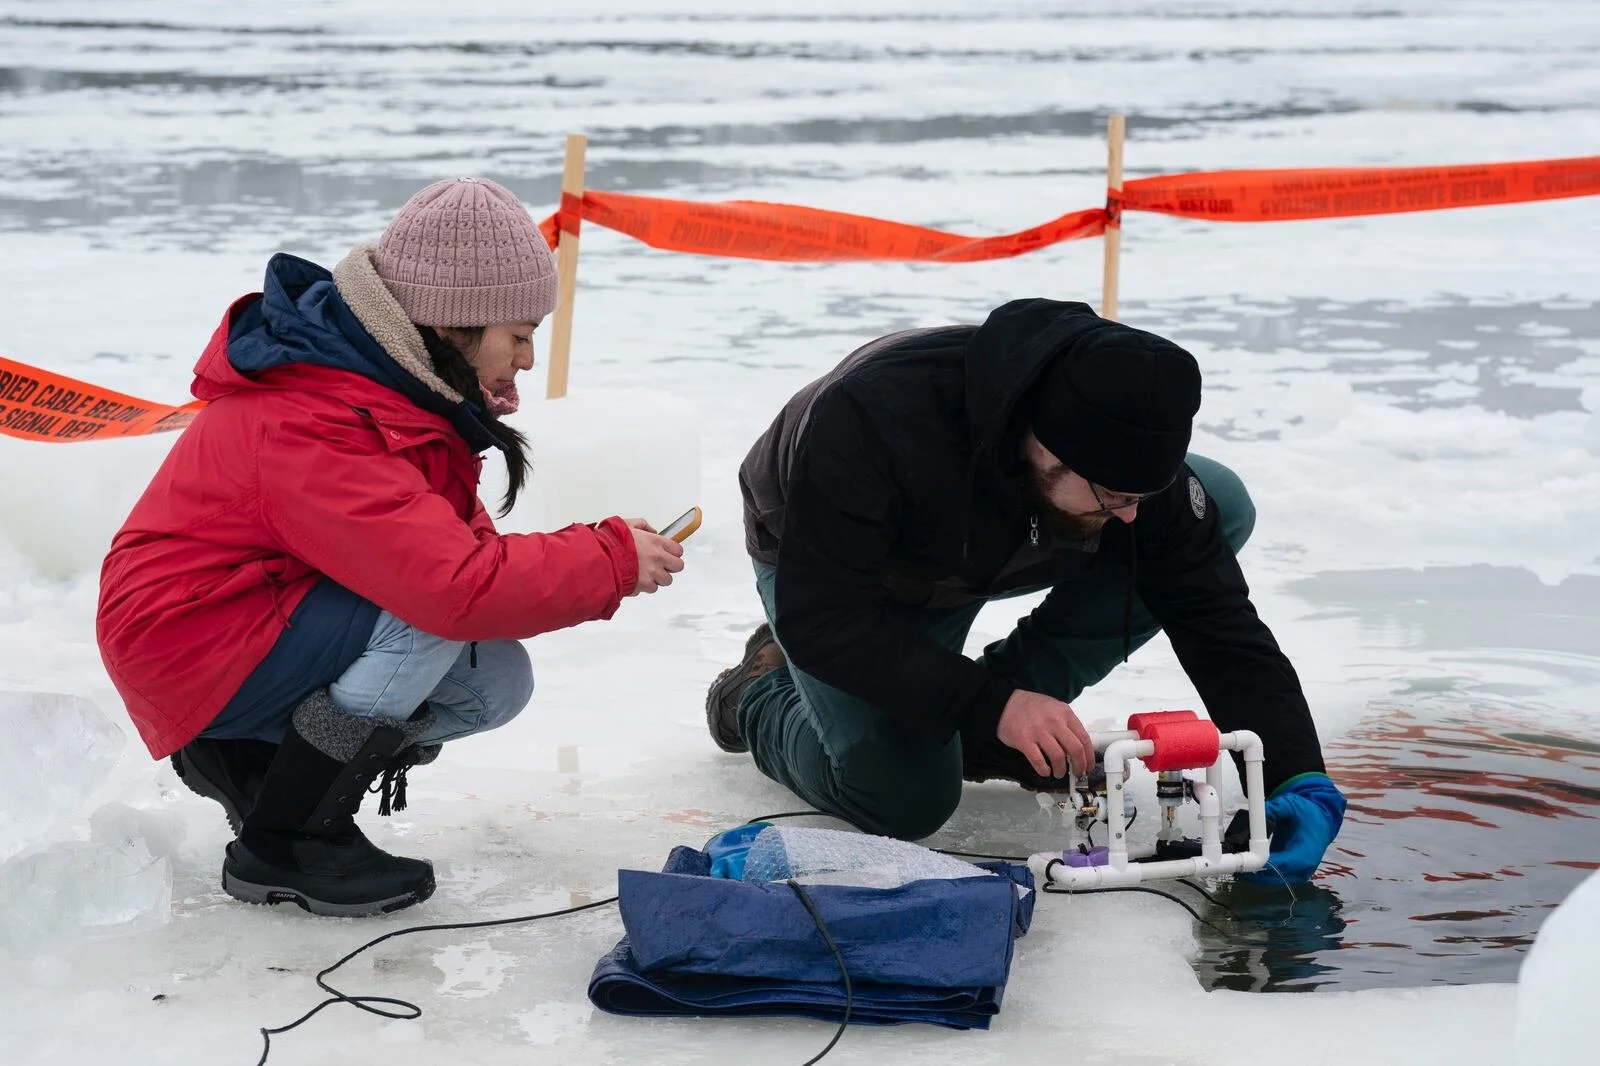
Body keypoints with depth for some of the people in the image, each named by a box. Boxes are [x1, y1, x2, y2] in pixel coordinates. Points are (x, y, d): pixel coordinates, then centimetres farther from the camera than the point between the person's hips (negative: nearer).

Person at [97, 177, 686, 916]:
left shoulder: (392, 383, 2)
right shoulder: (316, 428, -30)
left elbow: (455, 544, 4)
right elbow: (456, 585, -37)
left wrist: (596, 555, -13)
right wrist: (611, 560, -24)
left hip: (263, 621, 10)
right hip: (190, 642, -10)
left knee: (496, 683, -1)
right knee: (434, 613, -29)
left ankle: (252, 764, 9)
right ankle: (280, 846, -15)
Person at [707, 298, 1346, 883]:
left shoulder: (1129, 449, -29)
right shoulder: (870, 417, -44)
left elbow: (1218, 620, -22)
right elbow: (819, 617, -40)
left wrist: (1300, 778, -33)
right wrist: (990, 703, -45)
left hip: (997, 555, 5)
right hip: (827, 561, -4)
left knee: (1221, 504, -16)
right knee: (906, 802, -24)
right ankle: (761, 690, 9)